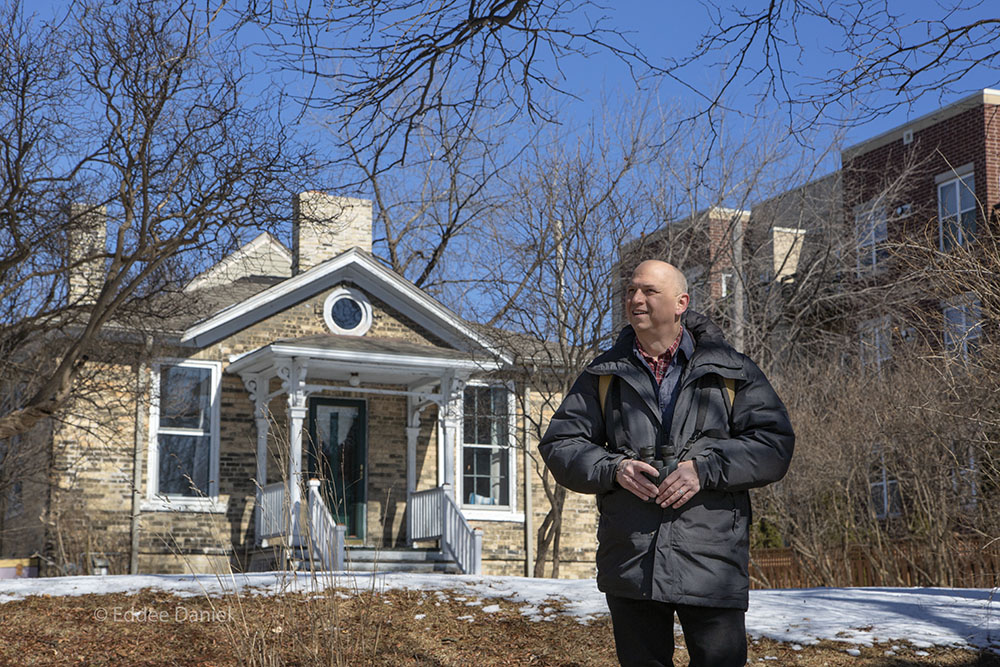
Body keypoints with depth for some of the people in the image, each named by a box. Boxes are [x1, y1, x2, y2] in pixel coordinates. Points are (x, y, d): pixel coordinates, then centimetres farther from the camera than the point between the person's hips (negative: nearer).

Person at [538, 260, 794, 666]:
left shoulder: (730, 371, 6)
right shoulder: (604, 375, 12)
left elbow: (774, 443, -2)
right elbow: (559, 444, 10)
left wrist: (706, 468, -15)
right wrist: (611, 469, -9)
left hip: (711, 564, -2)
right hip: (630, 566, 2)